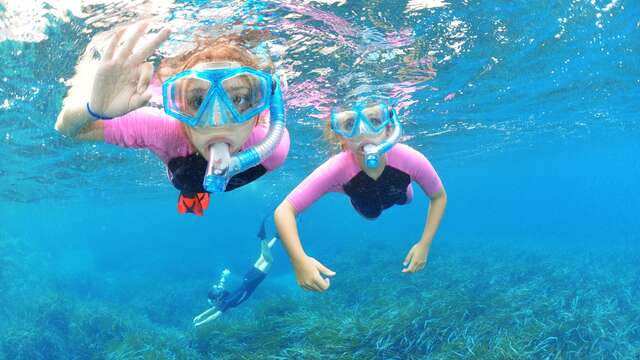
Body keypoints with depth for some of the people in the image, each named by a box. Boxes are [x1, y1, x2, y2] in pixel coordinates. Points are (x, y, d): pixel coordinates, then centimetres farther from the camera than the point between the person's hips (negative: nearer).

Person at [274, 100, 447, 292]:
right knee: (371, 213, 35)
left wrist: (424, 245, -34)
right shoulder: (336, 169, -48)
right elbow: (284, 210, -46)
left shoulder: (411, 160, -46)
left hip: (397, 195, 1)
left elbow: (439, 197, -26)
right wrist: (299, 260, -61)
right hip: (365, 202, 0)